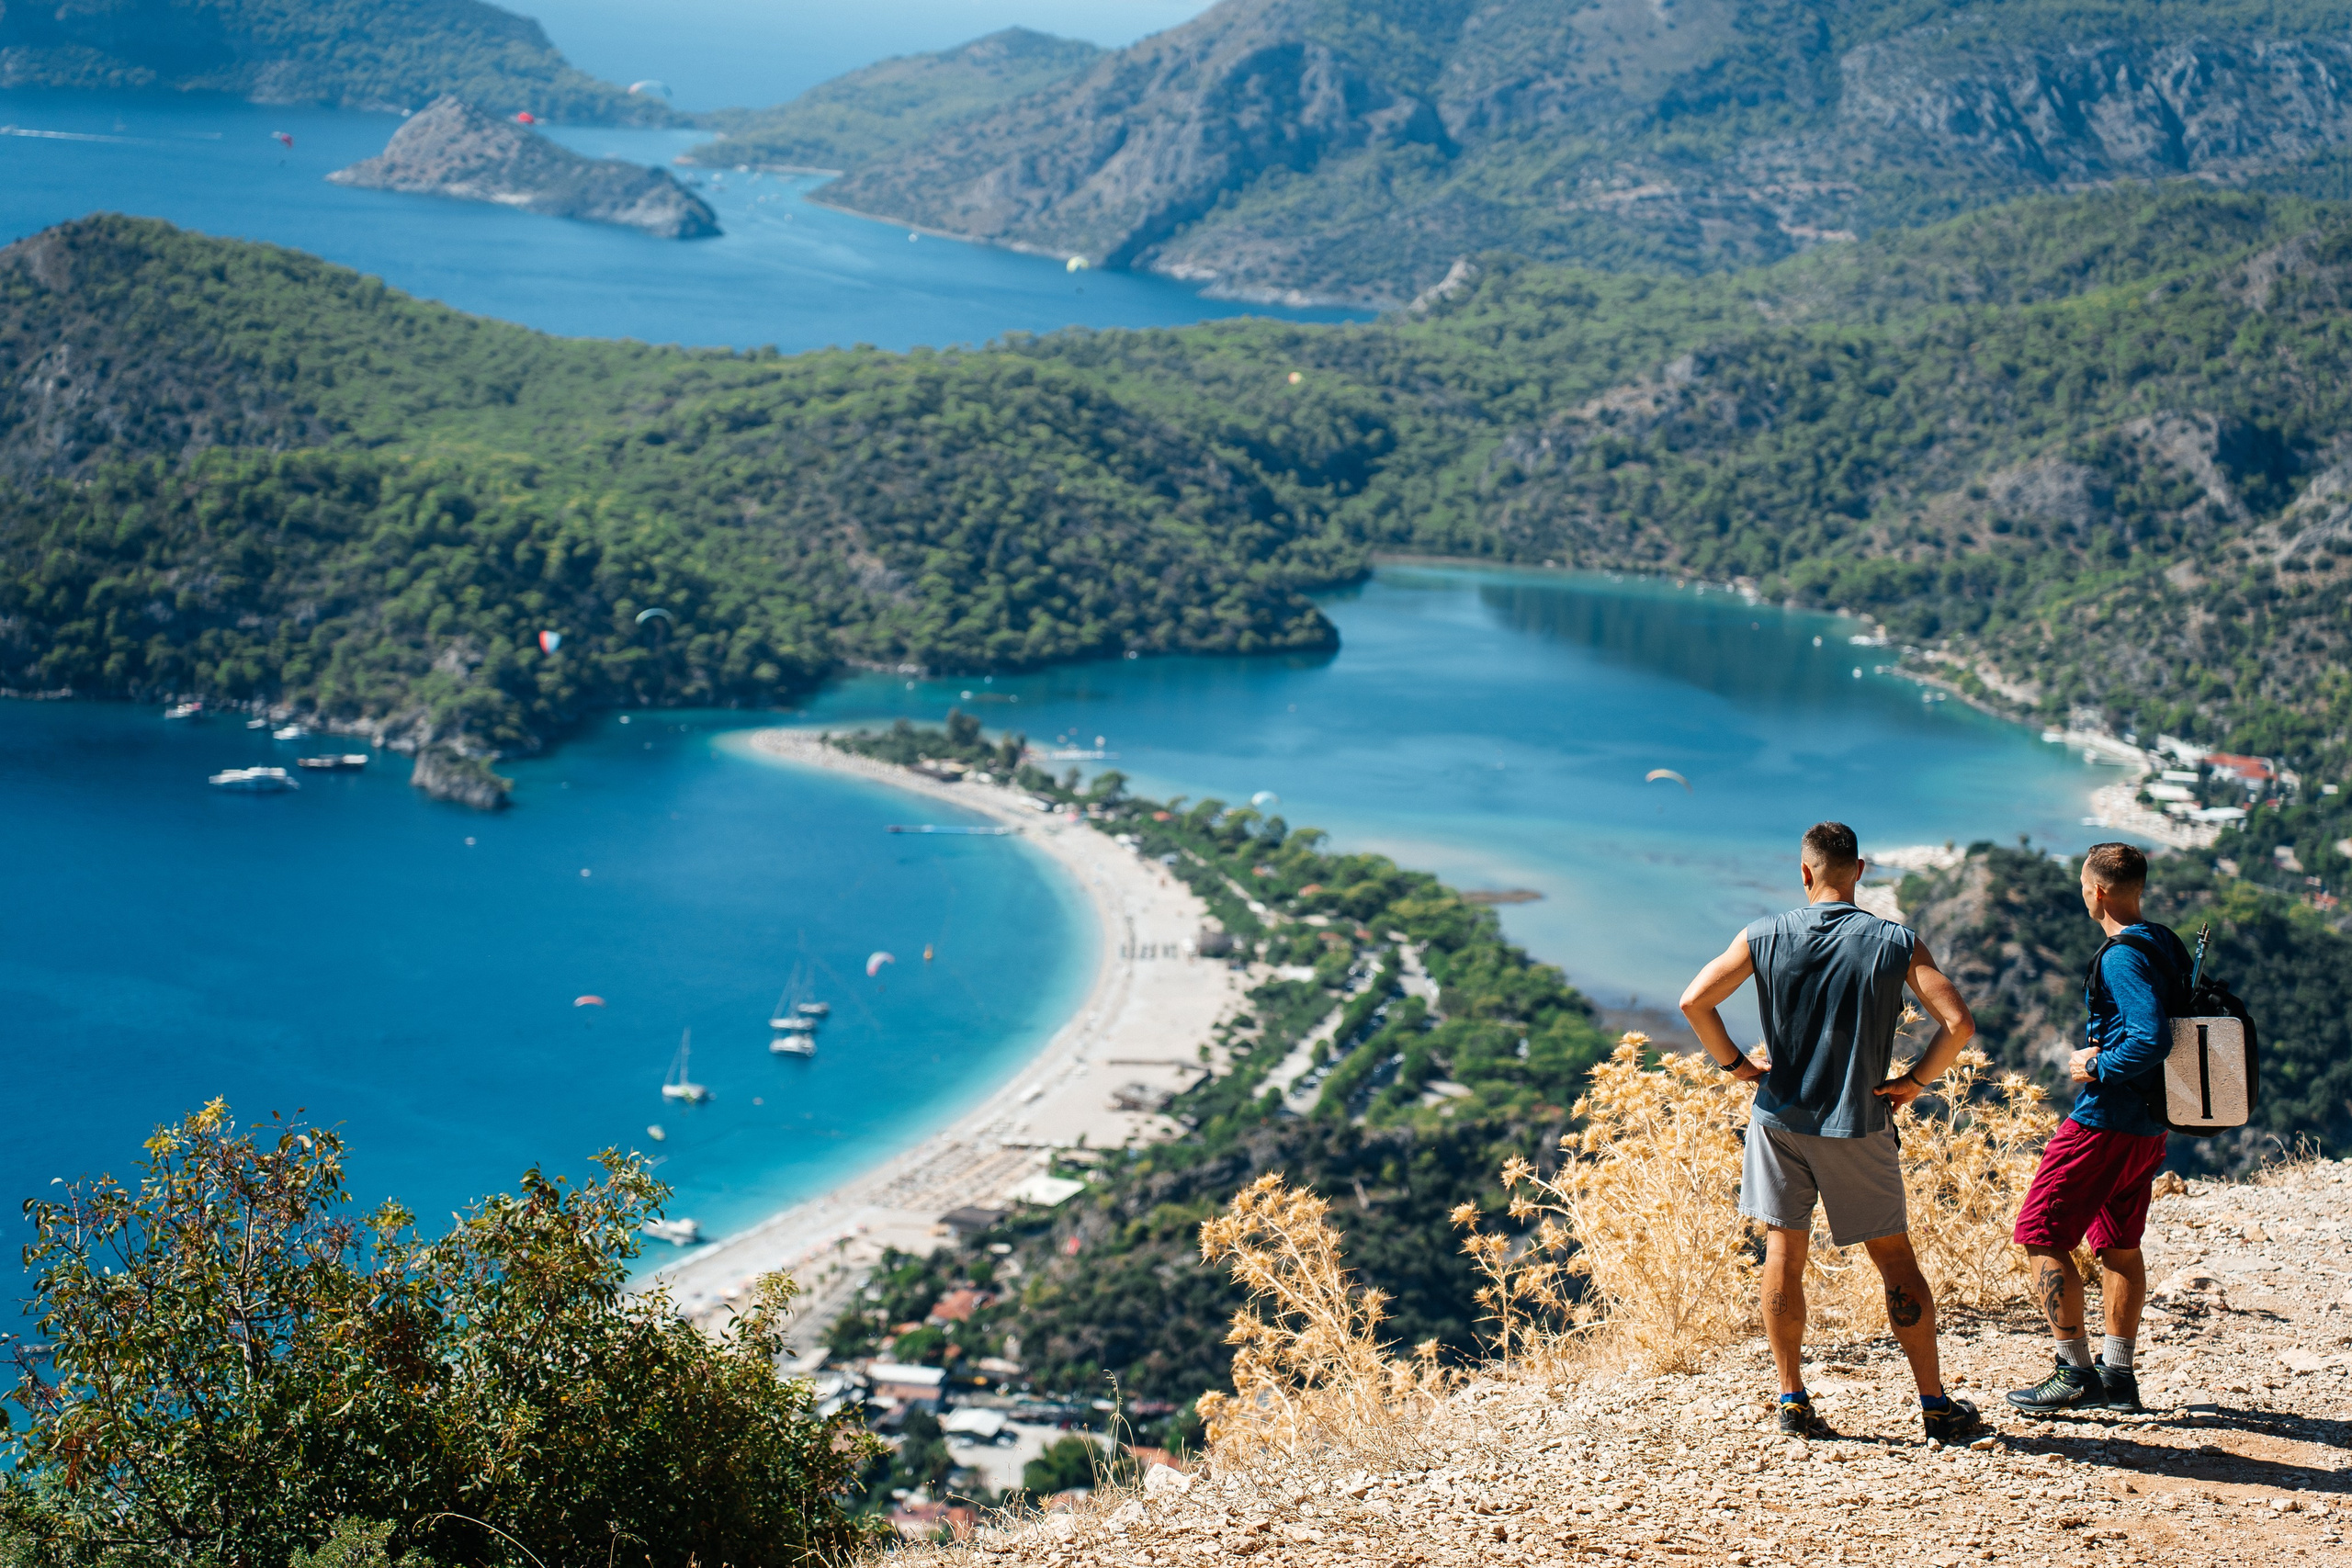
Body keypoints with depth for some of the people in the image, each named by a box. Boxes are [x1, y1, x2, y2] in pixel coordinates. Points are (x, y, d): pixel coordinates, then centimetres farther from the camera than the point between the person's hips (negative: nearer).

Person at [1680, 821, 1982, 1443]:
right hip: (1858, 1126, -1)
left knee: (1783, 1255, 9)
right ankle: (1936, 1405, 12)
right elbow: (1958, 1024, -14)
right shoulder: (1897, 943, -6)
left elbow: (1694, 1001, -8)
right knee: (1896, 1261, 8)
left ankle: (1793, 1402, 10)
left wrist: (1736, 1064, 3)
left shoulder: (1764, 937, -3)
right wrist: (1915, 1081, -2)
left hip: (1779, 1117, 1)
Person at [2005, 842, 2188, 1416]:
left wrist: (2097, 1068, -16)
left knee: (2039, 1237, -2)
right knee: (2118, 1245, 18)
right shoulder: (2167, 947, 10)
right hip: (2147, 1125, 10)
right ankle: (2118, 1375, 21)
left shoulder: (2122, 957, -19)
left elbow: (2152, 1040, -29)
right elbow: (2169, 1032, 17)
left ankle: (2076, 1373, -2)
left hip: (2104, 1123, -10)